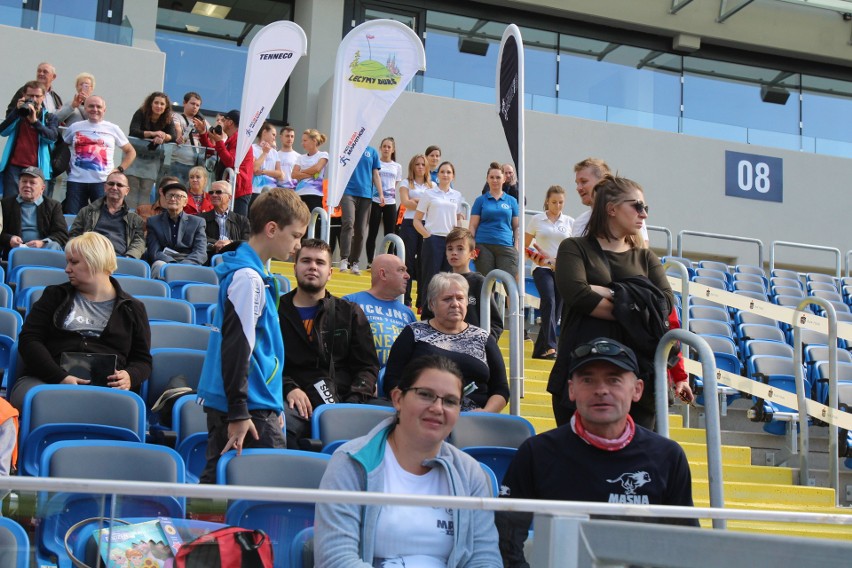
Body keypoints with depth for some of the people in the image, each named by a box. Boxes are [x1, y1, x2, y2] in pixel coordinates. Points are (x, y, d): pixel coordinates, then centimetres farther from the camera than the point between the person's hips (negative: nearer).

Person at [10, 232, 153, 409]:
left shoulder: (131, 308, 18)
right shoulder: (55, 296, 20)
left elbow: (143, 360, 18)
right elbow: (29, 340, 7)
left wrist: (129, 376, -9)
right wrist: (60, 377, -11)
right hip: (46, 379, 1)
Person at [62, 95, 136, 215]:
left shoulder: (113, 129, 9)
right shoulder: (75, 127, 11)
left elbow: (131, 152, 15)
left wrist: (120, 169, 2)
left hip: (102, 181, -1)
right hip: (76, 181, 1)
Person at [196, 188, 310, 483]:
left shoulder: (253, 273, 15)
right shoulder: (248, 278, -15)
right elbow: (237, 346, -20)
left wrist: (274, 404, 26)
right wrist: (239, 413, -20)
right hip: (252, 407, -10)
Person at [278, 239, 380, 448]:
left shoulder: (350, 313, 22)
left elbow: (367, 366, 15)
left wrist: (353, 401, -4)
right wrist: (289, 388, -13)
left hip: (342, 402, 1)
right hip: (296, 404, -1)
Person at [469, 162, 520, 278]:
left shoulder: (512, 201, 13)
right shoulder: (481, 200, 9)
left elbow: (516, 227, 12)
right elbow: (473, 226, 6)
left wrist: (517, 247, 1)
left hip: (506, 246, 1)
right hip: (484, 246, -1)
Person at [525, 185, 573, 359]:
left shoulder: (569, 222, 10)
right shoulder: (536, 220, 5)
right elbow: (525, 245, 9)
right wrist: (534, 258, -9)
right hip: (542, 268, -3)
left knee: (556, 310, 2)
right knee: (549, 301, -24)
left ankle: (539, 349, 12)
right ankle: (550, 346, -29)